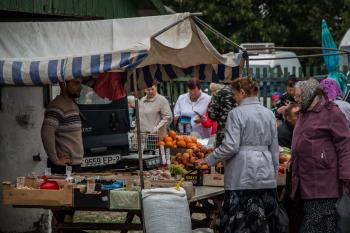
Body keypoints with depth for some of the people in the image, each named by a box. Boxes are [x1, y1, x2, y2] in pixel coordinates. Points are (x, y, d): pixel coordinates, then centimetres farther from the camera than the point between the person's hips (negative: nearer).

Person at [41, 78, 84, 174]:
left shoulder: (74, 106, 17)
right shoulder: (56, 106, -14)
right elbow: (46, 133, -26)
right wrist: (55, 159, -21)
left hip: (76, 165, 9)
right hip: (63, 167, -9)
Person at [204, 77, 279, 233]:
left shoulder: (237, 113, -8)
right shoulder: (269, 114, 10)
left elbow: (230, 146, -15)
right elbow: (274, 148, 13)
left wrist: (208, 160, -4)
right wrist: (274, 172, 22)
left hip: (242, 175, -6)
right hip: (266, 174, 6)